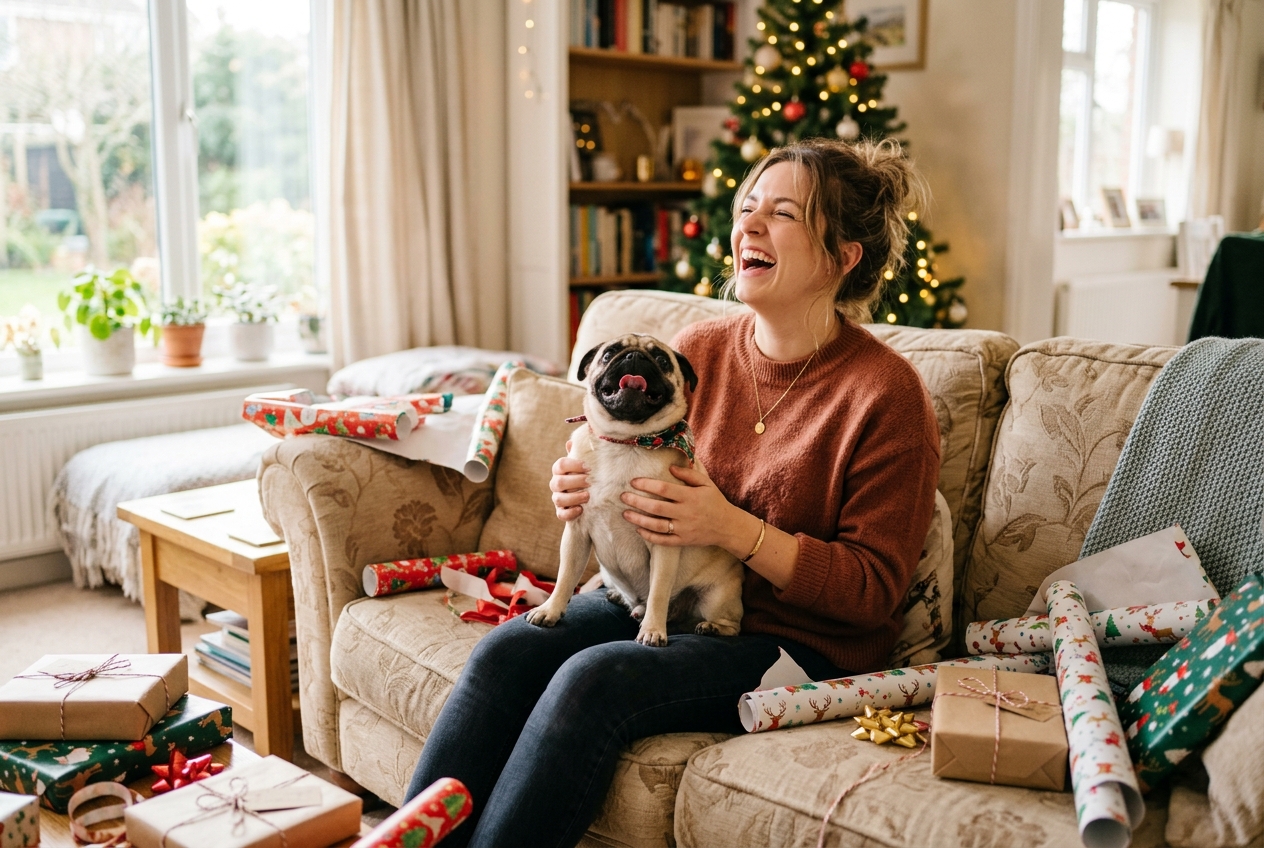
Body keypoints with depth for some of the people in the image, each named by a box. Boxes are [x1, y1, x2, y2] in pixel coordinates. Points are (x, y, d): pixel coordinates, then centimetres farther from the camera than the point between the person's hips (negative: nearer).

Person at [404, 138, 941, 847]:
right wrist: (584, 491, -6)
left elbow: (875, 590, -12)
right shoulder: (697, 350, 5)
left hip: (798, 644, -5)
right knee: (508, 650, -19)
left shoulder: (887, 394, -12)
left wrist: (734, 529, -23)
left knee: (594, 677, -29)